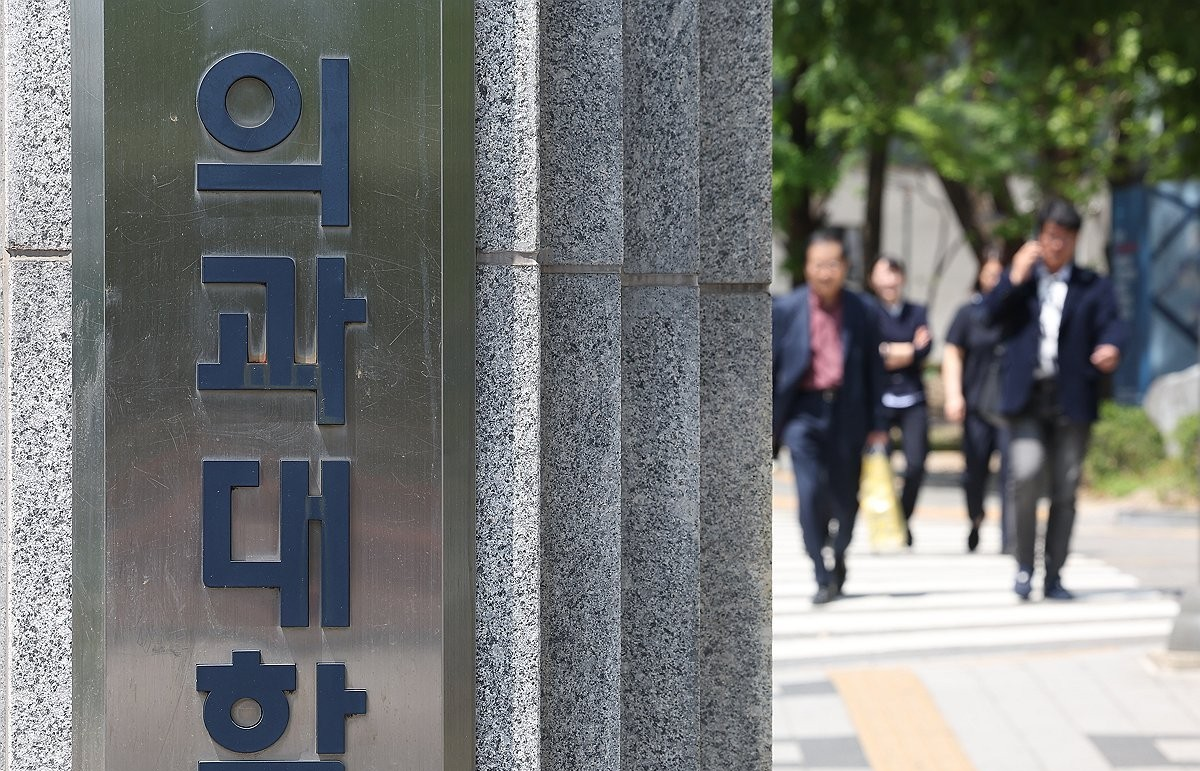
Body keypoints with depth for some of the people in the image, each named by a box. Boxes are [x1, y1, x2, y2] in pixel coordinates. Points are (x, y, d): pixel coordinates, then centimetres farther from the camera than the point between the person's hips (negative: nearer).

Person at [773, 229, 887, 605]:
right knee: (811, 496, -9)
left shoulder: (861, 312, 3)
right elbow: (771, 366, 3)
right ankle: (824, 580, -2)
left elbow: (873, 369, 6)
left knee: (845, 497, 6)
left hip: (846, 414, 1)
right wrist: (766, 422, 0)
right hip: (804, 410, -1)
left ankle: (839, 557, 35)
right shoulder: (786, 309, 1)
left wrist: (876, 424, 4)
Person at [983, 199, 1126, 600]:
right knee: (1025, 474, -19)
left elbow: (1111, 324, -3)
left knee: (1065, 488, 3)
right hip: (1027, 397, -1)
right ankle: (1024, 565, -3)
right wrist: (1015, 277, -11)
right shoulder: (1020, 280, 15)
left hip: (1072, 399, 1)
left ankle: (1053, 577, 12)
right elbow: (991, 313, 1)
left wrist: (1110, 347, -25)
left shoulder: (1094, 287, 12)